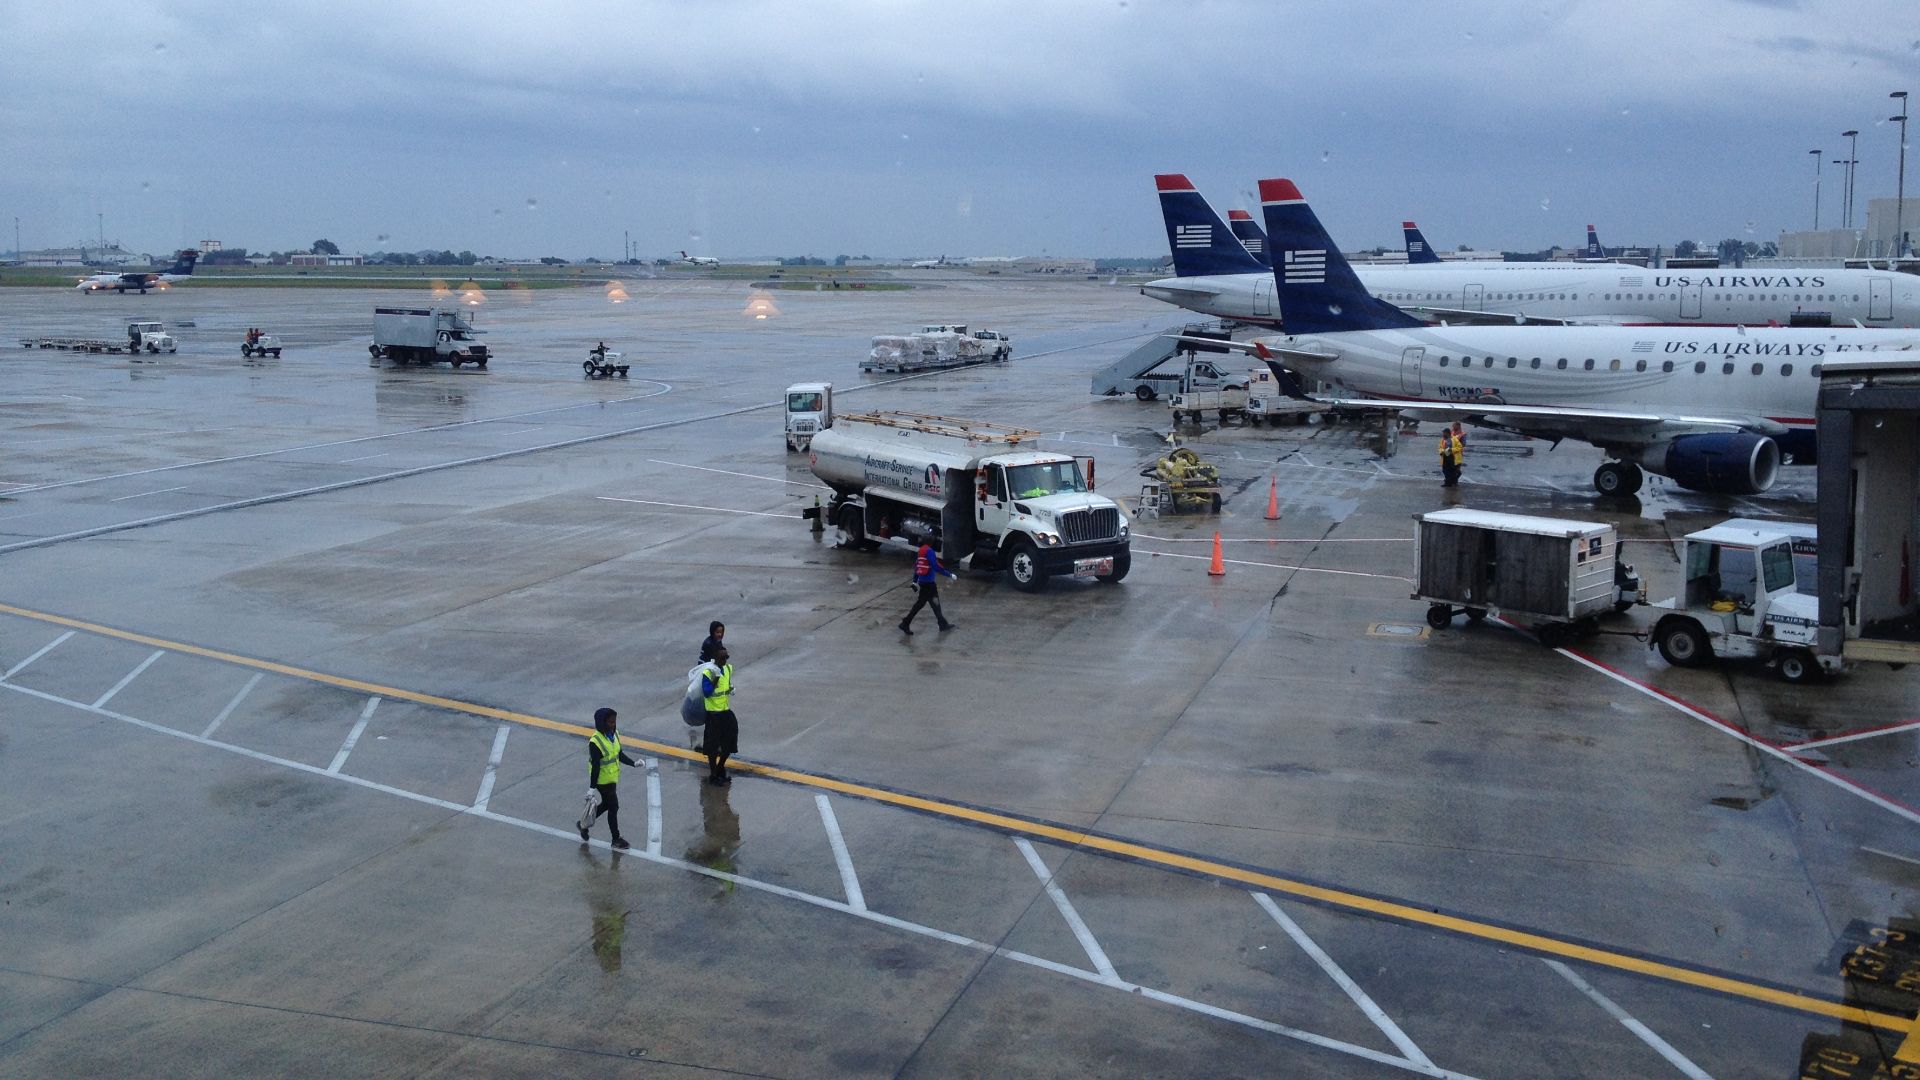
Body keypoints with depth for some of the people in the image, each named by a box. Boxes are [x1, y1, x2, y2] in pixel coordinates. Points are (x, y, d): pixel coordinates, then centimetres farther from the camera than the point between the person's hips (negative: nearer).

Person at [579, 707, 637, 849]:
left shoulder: (614, 734, -2)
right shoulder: (595, 742, -26)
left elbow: (619, 754, 10)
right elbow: (595, 766, -23)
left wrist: (634, 763, -3)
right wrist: (592, 787, -18)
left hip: (613, 777, 8)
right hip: (603, 780, -8)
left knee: (606, 804, 23)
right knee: (613, 807, 3)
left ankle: (585, 823, 43)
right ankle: (616, 840, 19)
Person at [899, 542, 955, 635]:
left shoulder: (922, 550, 10)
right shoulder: (929, 551, -18)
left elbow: (916, 566, 16)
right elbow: (936, 566, -24)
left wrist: (915, 581, 22)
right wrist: (949, 574, -18)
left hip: (922, 581, 10)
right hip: (928, 582, -10)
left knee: (935, 603, 16)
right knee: (919, 604, 1)